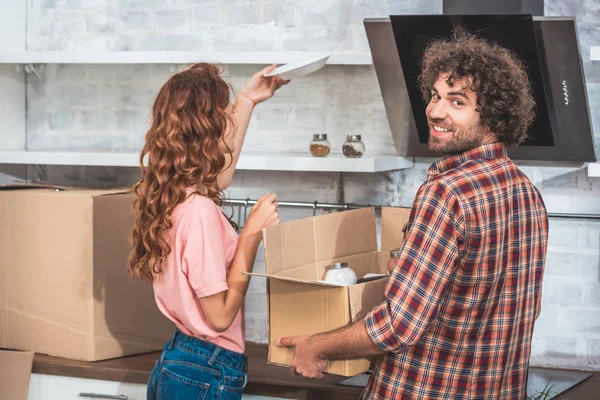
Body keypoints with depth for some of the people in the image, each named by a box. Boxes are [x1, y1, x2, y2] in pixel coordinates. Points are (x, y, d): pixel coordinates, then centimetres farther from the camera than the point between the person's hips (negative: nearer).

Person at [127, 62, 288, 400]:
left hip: (178, 362, 9)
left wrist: (248, 101, 33)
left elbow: (220, 171, 28)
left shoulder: (170, 193, 4)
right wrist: (253, 232, -18)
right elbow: (220, 315, -20)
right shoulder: (198, 211, -24)